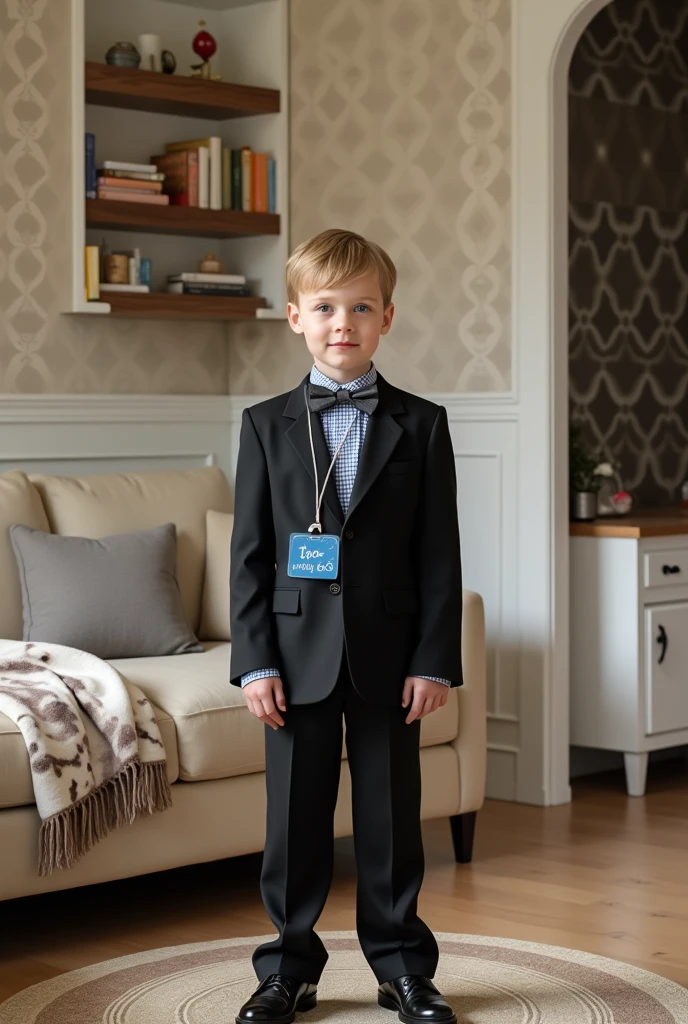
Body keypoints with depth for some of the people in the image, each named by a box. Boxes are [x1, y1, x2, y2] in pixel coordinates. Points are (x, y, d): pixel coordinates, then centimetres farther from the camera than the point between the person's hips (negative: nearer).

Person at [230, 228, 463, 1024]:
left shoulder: (421, 425, 2)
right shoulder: (265, 426, 3)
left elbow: (440, 553, 0)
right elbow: (249, 554, 1)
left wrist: (434, 659, -6)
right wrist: (255, 660, -6)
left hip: (388, 656, 0)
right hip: (298, 654, 0)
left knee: (391, 817, 8)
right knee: (295, 819, 7)